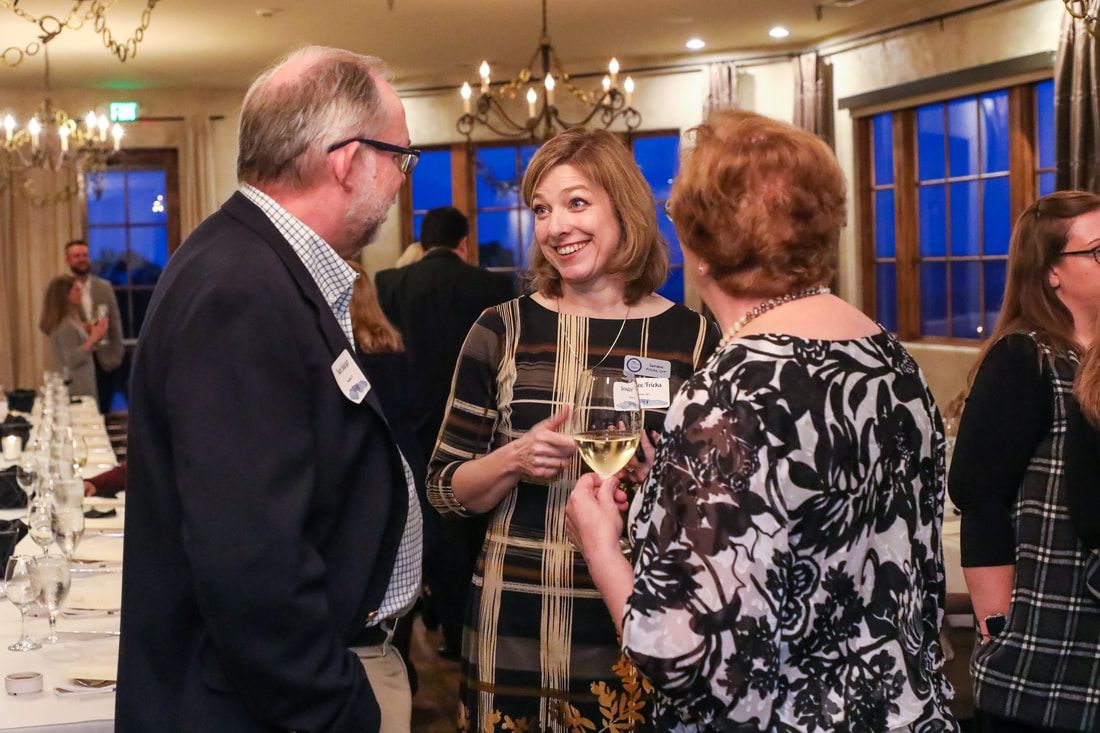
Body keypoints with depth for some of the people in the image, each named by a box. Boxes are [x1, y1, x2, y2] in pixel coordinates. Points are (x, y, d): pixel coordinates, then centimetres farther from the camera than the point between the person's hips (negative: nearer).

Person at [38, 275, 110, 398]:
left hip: (80, 386, 10)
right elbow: (72, 360, -23)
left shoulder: (71, 321, 11)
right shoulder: (66, 325, -18)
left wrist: (95, 335, 9)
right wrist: (93, 338, -24)